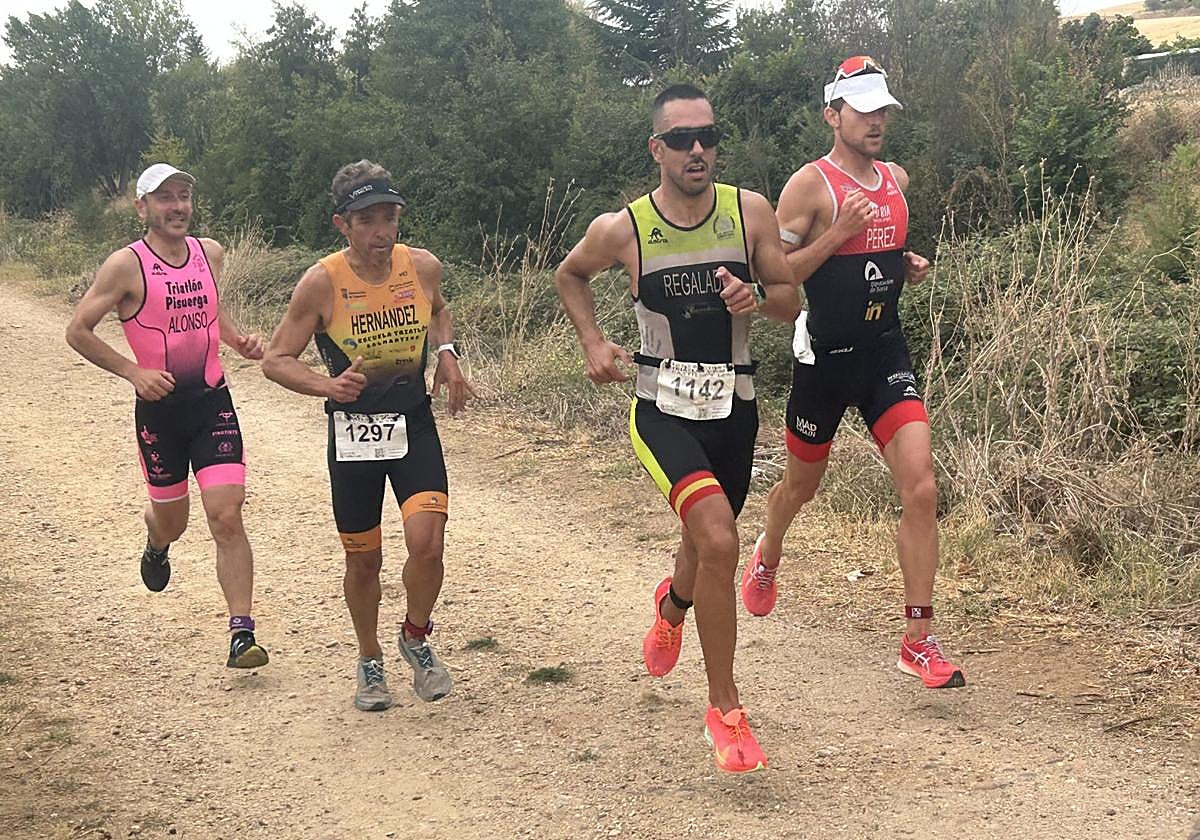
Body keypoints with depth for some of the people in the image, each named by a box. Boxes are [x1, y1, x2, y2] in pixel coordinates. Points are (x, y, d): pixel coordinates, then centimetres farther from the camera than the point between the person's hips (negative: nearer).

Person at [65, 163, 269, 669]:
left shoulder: (210, 253, 5)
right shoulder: (126, 266, -10)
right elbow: (78, 331, -6)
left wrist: (238, 339, 6)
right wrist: (134, 372, -14)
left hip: (212, 402, 2)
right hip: (159, 407, -2)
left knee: (227, 517, -11)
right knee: (171, 519, 14)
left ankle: (241, 633, -9)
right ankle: (156, 546, 54)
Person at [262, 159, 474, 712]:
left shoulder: (423, 266, -6)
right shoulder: (322, 283, -16)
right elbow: (276, 359, -9)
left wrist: (446, 353, 0)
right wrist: (329, 386, -27)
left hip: (414, 423, 2)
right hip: (353, 431, -1)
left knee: (427, 542, -16)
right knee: (364, 560, 9)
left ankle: (416, 638, 13)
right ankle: (370, 661, 34)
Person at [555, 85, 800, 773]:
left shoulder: (750, 212, -5)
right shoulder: (622, 230, -9)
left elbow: (791, 300, 3)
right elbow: (571, 275, 12)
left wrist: (756, 298, -19)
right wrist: (593, 342, -1)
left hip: (734, 407, 4)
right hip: (664, 410, -3)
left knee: (708, 543, 22)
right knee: (719, 539, -25)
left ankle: (673, 604, 62)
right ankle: (725, 708, -11)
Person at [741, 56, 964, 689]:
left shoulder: (896, 180, 9)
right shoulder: (810, 184, -11)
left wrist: (909, 266, 5)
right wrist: (837, 234, -22)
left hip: (886, 351, 4)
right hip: (827, 356, -4)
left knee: (920, 489, -11)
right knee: (802, 484, 17)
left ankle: (918, 639, -5)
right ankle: (766, 559, 51)